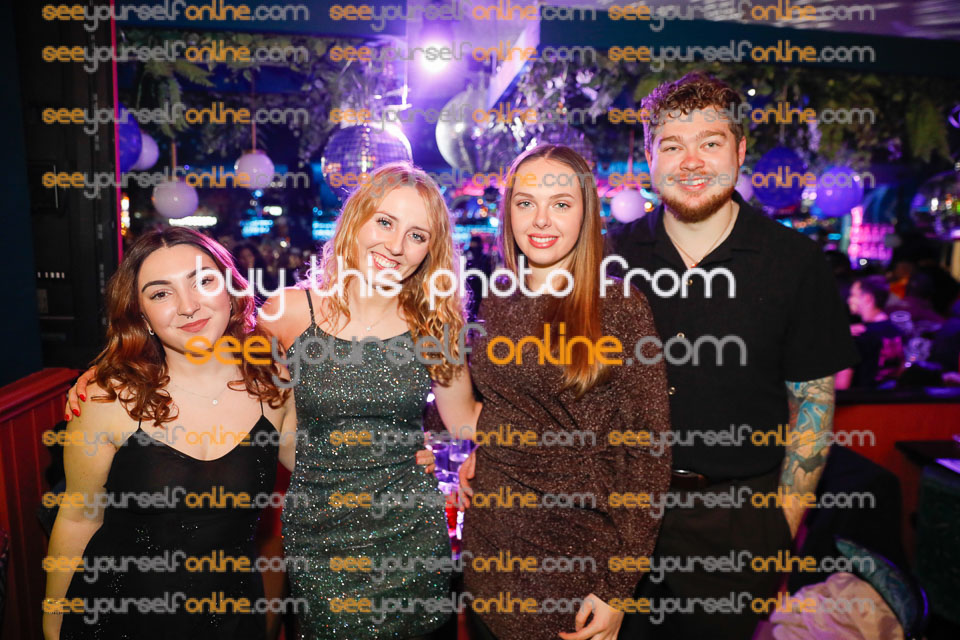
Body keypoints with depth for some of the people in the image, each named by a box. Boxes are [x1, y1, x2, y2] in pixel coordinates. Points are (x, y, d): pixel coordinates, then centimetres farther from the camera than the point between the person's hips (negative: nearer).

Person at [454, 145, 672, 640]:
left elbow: (647, 452, -13)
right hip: (489, 543, 5)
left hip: (576, 551, -4)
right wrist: (479, 453, 0)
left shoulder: (621, 308, -13)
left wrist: (617, 587, -14)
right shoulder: (497, 302, 2)